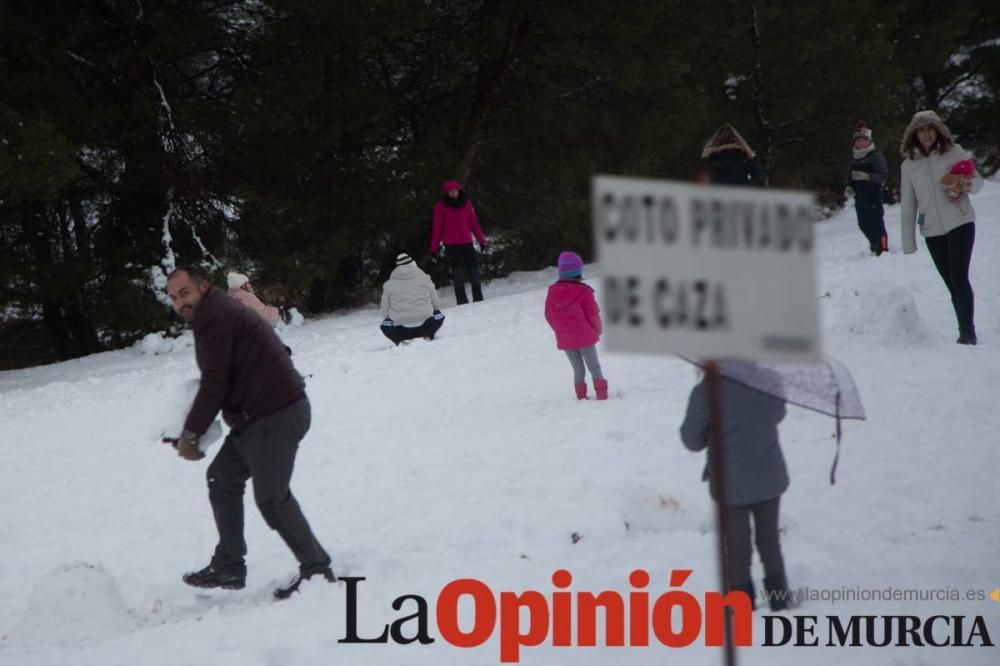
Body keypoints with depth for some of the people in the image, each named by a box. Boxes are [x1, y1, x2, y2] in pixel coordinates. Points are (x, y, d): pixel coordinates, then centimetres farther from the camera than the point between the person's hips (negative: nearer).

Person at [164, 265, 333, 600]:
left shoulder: (213, 317, -14)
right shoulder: (219, 312, 20)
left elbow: (214, 383, -17)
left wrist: (190, 435, -9)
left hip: (275, 417, -11)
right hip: (257, 417, 11)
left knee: (271, 497, -10)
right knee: (222, 478, 17)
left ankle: (316, 569, -2)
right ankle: (228, 568, 22)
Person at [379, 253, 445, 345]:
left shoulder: (388, 285, 6)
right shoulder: (424, 278, 7)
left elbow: (385, 312, 7)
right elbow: (436, 303, 13)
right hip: (424, 325, 1)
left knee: (385, 325, 30)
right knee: (439, 316, 30)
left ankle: (400, 341, 3)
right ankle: (427, 337, 6)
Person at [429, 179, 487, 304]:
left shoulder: (466, 204, 6)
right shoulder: (441, 206, -3)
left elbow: (474, 223, 11)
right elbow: (437, 227, -2)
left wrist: (481, 239, 9)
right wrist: (434, 247, -3)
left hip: (466, 242, 3)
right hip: (451, 245, -3)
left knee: (474, 270, 2)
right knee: (458, 272, -5)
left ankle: (478, 299, 10)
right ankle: (462, 301, -4)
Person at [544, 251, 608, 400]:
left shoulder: (553, 292, -3)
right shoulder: (583, 292, -16)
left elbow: (549, 315, 4)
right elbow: (593, 314, -11)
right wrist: (598, 329, 9)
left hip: (564, 340, 4)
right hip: (585, 337, -4)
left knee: (578, 370, 15)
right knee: (594, 368, 7)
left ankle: (581, 397, 12)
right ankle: (602, 395, 2)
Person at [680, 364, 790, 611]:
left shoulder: (706, 391, -19)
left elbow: (692, 439, -9)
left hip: (731, 482, -3)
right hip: (769, 478, 3)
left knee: (737, 548, 11)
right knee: (770, 542, 20)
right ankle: (779, 599, 27)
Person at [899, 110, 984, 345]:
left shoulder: (954, 153, -1)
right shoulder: (909, 165, 5)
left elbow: (978, 180, 7)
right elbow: (908, 207, 8)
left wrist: (968, 184, -17)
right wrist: (908, 244, 5)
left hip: (960, 224, -3)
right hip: (932, 232, 3)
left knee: (959, 278, -14)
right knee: (952, 284, 5)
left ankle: (967, 331, -14)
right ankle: (966, 333, 12)